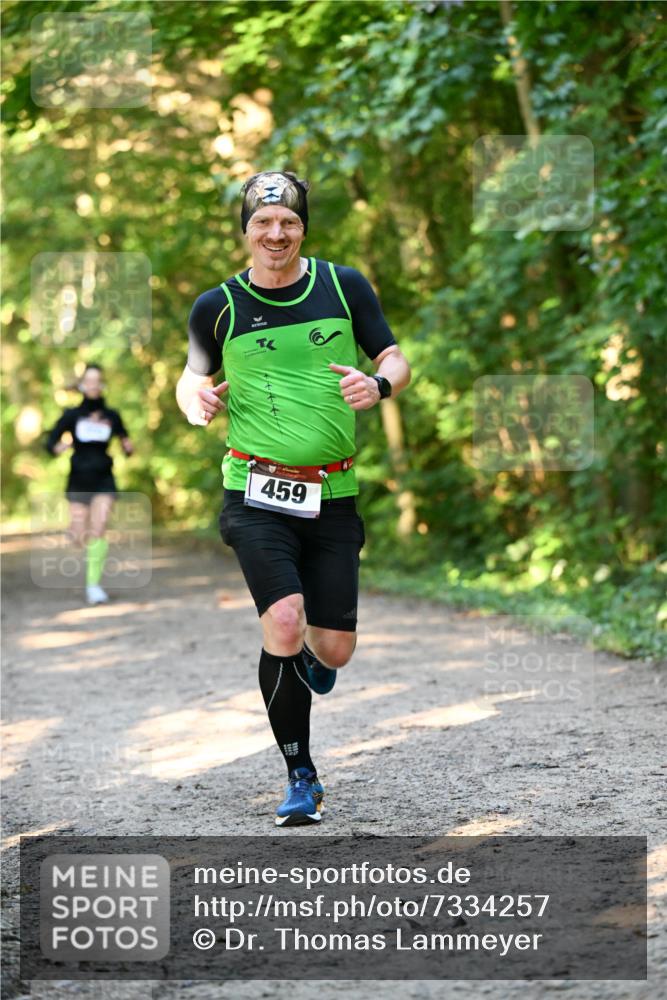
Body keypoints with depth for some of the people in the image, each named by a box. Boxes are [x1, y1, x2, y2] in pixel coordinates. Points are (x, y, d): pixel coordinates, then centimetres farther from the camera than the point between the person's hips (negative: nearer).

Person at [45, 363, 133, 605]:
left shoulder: (112, 417, 4)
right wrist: (58, 447, -24)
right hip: (79, 481, 0)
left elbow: (125, 442, 14)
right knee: (80, 538, 2)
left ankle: (93, 583, -11)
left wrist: (128, 448, -9)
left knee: (98, 531, -16)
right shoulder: (72, 416, 0)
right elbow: (50, 443, -1)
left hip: (104, 481, 0)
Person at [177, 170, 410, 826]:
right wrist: (195, 397, -6)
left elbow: (397, 362, 8)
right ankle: (301, 779, -2)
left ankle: (303, 659, 42)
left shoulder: (343, 286, 4)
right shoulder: (218, 306, 2)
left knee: (334, 649, 0)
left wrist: (378, 385, -15)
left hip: (332, 495, 2)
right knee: (285, 624, -21)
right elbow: (194, 372, 17)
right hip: (257, 493, -2)